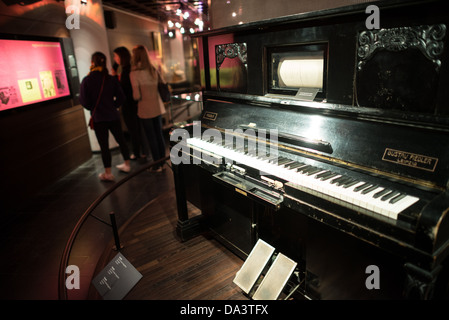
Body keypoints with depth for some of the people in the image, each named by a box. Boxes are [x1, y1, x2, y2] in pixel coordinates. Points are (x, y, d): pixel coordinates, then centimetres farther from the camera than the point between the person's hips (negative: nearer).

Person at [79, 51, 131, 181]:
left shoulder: (87, 80, -10)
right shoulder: (111, 79, -2)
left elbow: (84, 101, -9)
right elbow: (121, 97, 0)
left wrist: (93, 108, 10)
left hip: (98, 118, -3)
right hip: (113, 116, 3)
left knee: (104, 145, 3)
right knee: (120, 139, 15)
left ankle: (108, 173, 11)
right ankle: (127, 164, 27)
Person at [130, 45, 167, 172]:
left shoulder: (134, 73, -12)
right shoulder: (154, 70, 3)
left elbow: (137, 96, -13)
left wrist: (137, 98, 8)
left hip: (145, 109, -5)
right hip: (157, 107, 5)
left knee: (151, 137, 4)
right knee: (159, 134, 13)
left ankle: (157, 165, 13)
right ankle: (162, 162, 22)